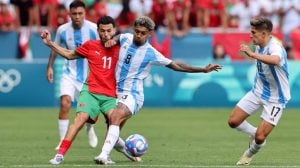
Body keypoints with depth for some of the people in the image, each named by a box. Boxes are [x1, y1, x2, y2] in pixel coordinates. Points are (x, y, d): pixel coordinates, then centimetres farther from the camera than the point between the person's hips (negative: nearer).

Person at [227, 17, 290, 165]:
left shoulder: (275, 47, -29)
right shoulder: (258, 46, -4)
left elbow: (275, 60, -57)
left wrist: (253, 54, -64)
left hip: (275, 99, -7)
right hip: (258, 91, 7)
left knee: (259, 138, -11)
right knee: (233, 121, 1)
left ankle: (250, 153, 22)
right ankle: (254, 133, 27)